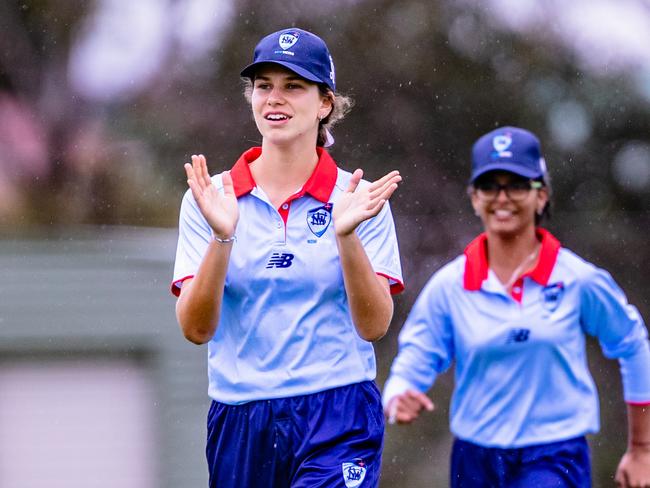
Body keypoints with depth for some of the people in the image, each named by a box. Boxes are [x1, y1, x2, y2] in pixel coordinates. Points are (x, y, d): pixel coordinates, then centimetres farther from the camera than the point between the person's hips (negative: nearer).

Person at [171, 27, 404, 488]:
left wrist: (346, 235, -19)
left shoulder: (357, 198, 1)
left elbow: (374, 325, -7)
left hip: (338, 419, -2)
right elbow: (196, 328, -5)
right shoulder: (211, 197, 3)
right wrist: (221, 237, -18)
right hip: (238, 422, 2)